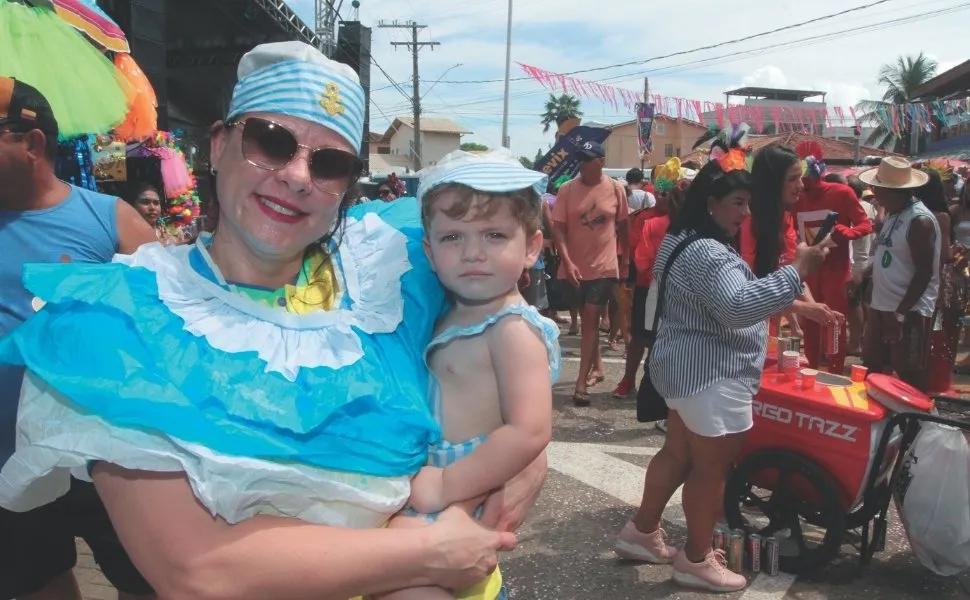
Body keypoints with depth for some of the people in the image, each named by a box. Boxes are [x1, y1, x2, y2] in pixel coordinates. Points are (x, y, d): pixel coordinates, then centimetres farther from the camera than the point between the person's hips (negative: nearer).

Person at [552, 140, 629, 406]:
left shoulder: (615, 189, -3)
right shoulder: (567, 189, -5)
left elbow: (623, 225, 8)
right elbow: (558, 228, -8)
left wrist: (625, 257, 13)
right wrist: (567, 261, -19)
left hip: (604, 265, -2)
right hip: (576, 266, 2)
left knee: (591, 320, -7)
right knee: (589, 319, 17)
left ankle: (581, 382, -7)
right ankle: (597, 367, 35)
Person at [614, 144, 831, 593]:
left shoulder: (685, 241, 13)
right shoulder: (707, 254, -23)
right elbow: (739, 306, -36)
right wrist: (797, 271, -31)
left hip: (688, 368, 11)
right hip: (711, 376, -11)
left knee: (678, 454, 19)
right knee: (711, 468, 3)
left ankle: (641, 531, 31)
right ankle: (696, 559, 17)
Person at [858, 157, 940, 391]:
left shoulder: (920, 221, -16)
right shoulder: (894, 214, 11)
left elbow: (924, 273, -19)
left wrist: (900, 314, -20)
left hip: (909, 312, -9)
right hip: (881, 306, 9)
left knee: (910, 378, 0)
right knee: (871, 368, 16)